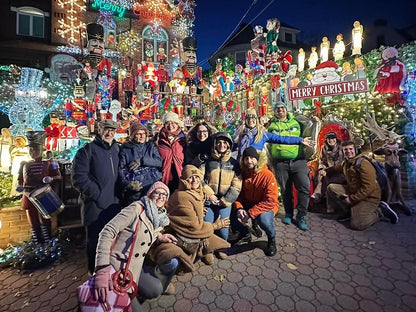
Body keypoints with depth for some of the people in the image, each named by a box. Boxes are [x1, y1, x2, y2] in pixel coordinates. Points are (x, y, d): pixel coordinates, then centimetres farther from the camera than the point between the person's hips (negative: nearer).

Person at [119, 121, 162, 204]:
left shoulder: (151, 146, 14)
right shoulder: (125, 149, 9)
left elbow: (159, 162, 1)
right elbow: (121, 169, 2)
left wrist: (142, 161, -11)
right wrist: (127, 184, -15)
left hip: (153, 187, 1)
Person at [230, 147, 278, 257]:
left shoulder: (268, 175, -21)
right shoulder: (242, 173, -6)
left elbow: (270, 201, -24)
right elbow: (237, 193, 1)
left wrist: (250, 213, -28)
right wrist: (239, 208, -20)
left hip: (267, 206, -4)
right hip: (247, 204, 5)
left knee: (263, 219, -35)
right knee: (231, 215, -17)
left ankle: (271, 239, 2)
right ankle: (245, 234, 17)